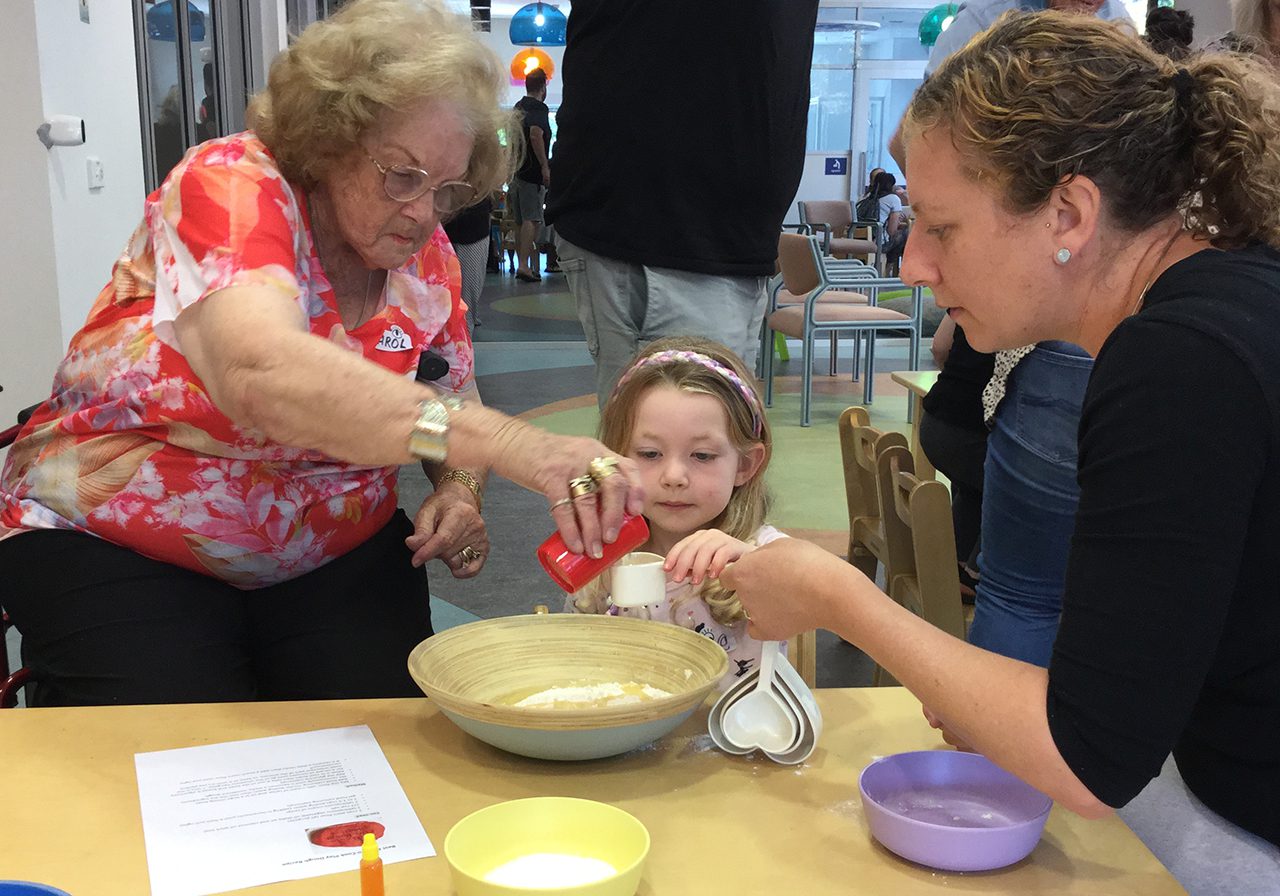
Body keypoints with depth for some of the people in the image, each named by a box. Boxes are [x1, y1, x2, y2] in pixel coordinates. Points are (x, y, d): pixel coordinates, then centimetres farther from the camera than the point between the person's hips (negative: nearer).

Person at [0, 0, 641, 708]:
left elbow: (453, 398, 13)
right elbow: (263, 374, -42)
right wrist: (513, 446, -52)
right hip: (117, 543, -4)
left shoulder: (425, 254, -2)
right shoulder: (230, 186, -21)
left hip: (335, 551, 4)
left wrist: (461, 490, -13)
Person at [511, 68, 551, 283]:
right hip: (532, 171, -8)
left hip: (515, 169, 8)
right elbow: (536, 135, -23)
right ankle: (524, 264, -20)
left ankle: (521, 264, 14)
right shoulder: (539, 108, -8)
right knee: (532, 219, -11)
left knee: (520, 221, 11)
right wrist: (545, 166, -22)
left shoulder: (517, 108, 18)